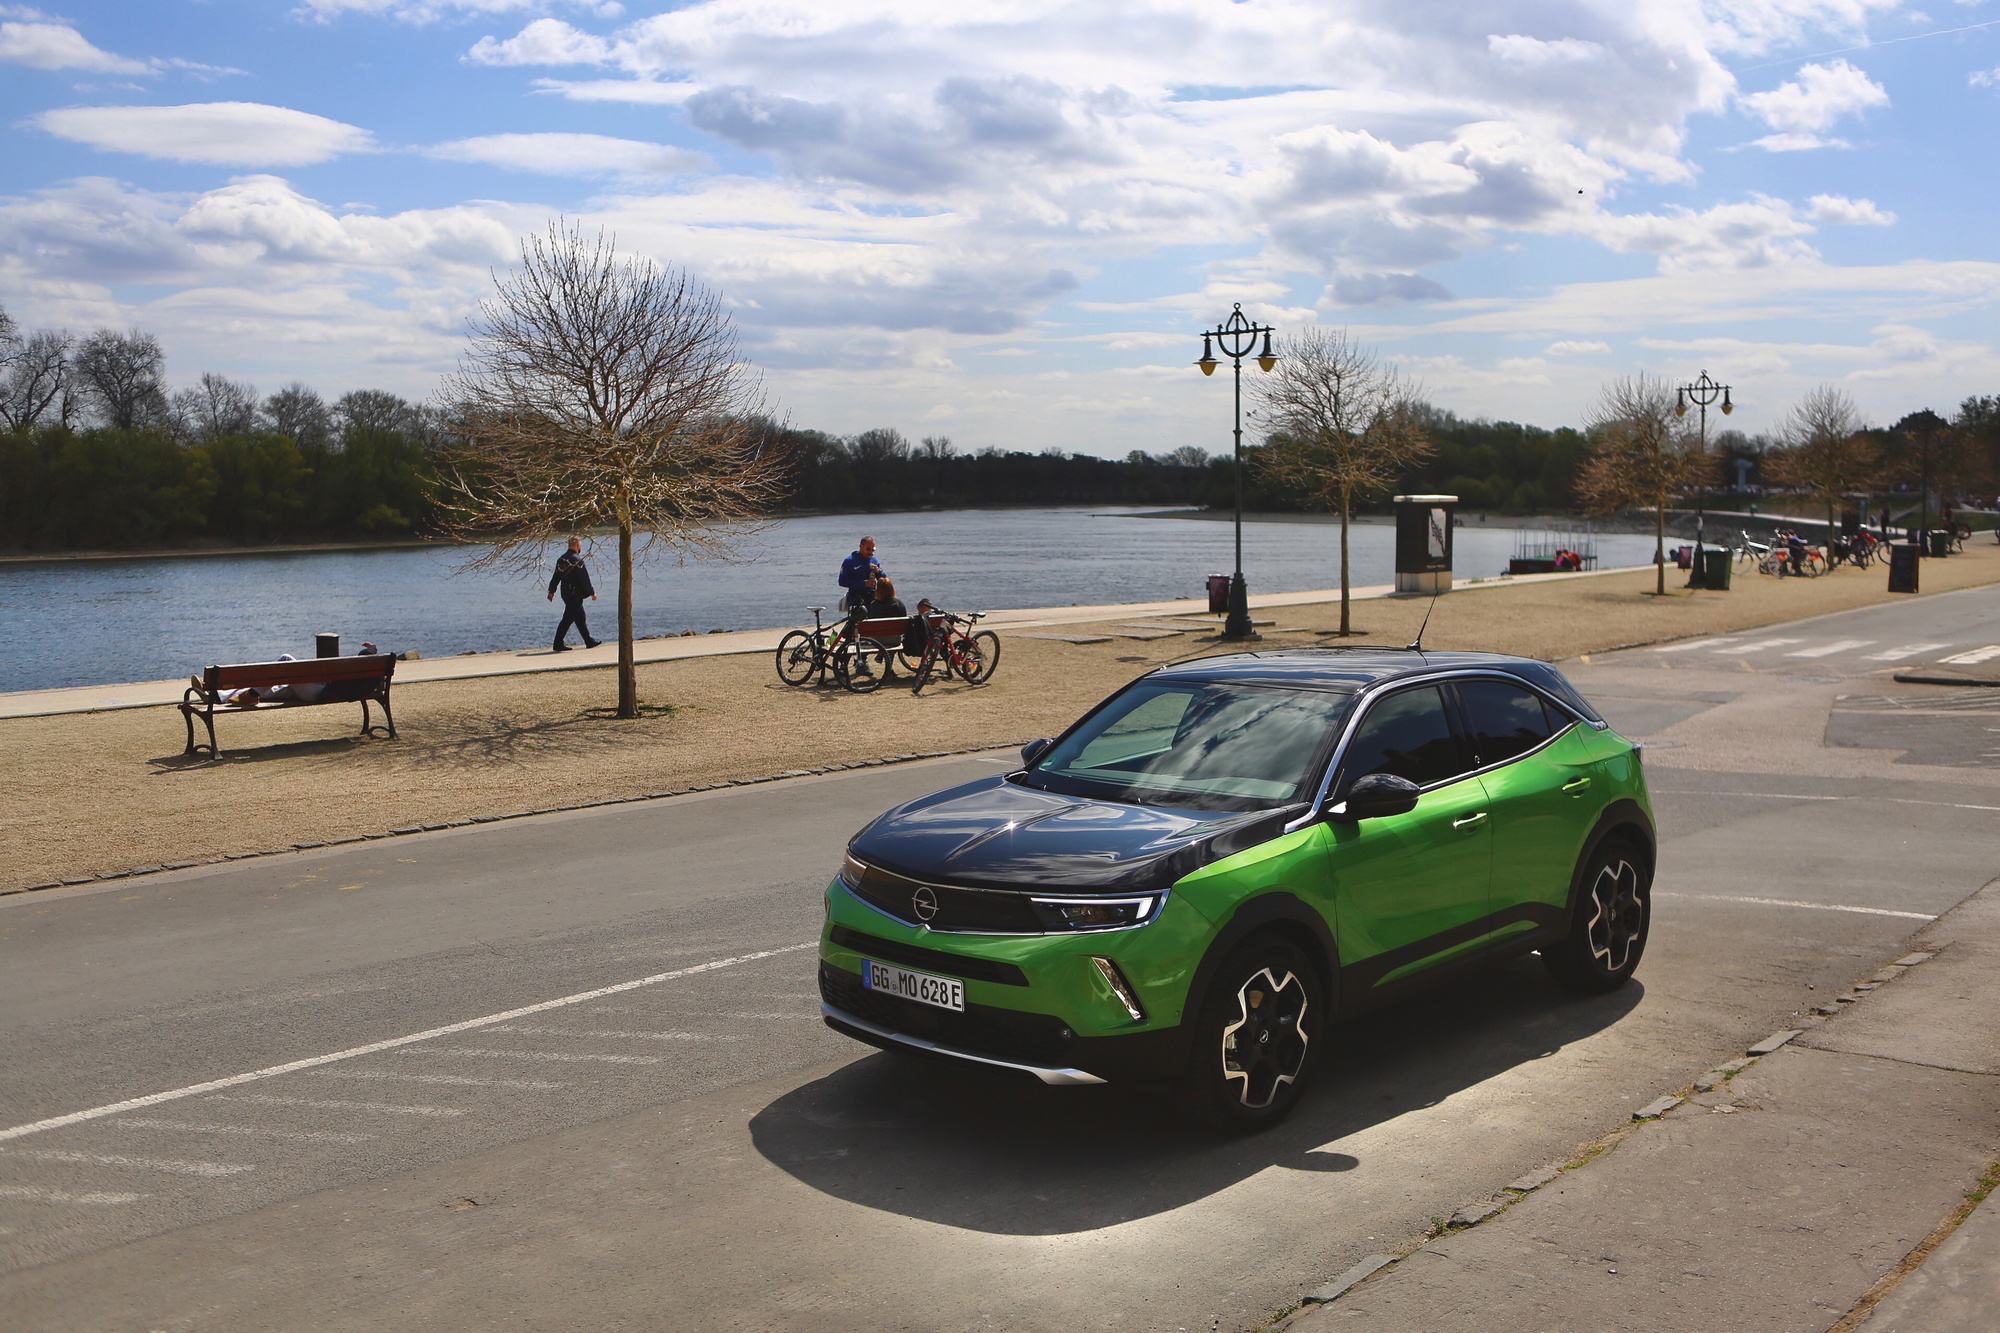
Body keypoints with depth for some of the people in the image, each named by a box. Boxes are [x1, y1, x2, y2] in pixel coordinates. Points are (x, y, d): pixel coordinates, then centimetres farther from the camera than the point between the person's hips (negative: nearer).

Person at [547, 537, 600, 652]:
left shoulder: (561, 559, 8)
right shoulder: (577, 559, -16)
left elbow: (556, 576, 13)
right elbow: (584, 579, -15)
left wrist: (552, 591, 19)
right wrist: (592, 593, -7)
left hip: (565, 593, 9)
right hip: (575, 594, -9)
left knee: (580, 618, 16)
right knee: (568, 619, -5)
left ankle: (589, 641, 23)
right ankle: (558, 644, -5)